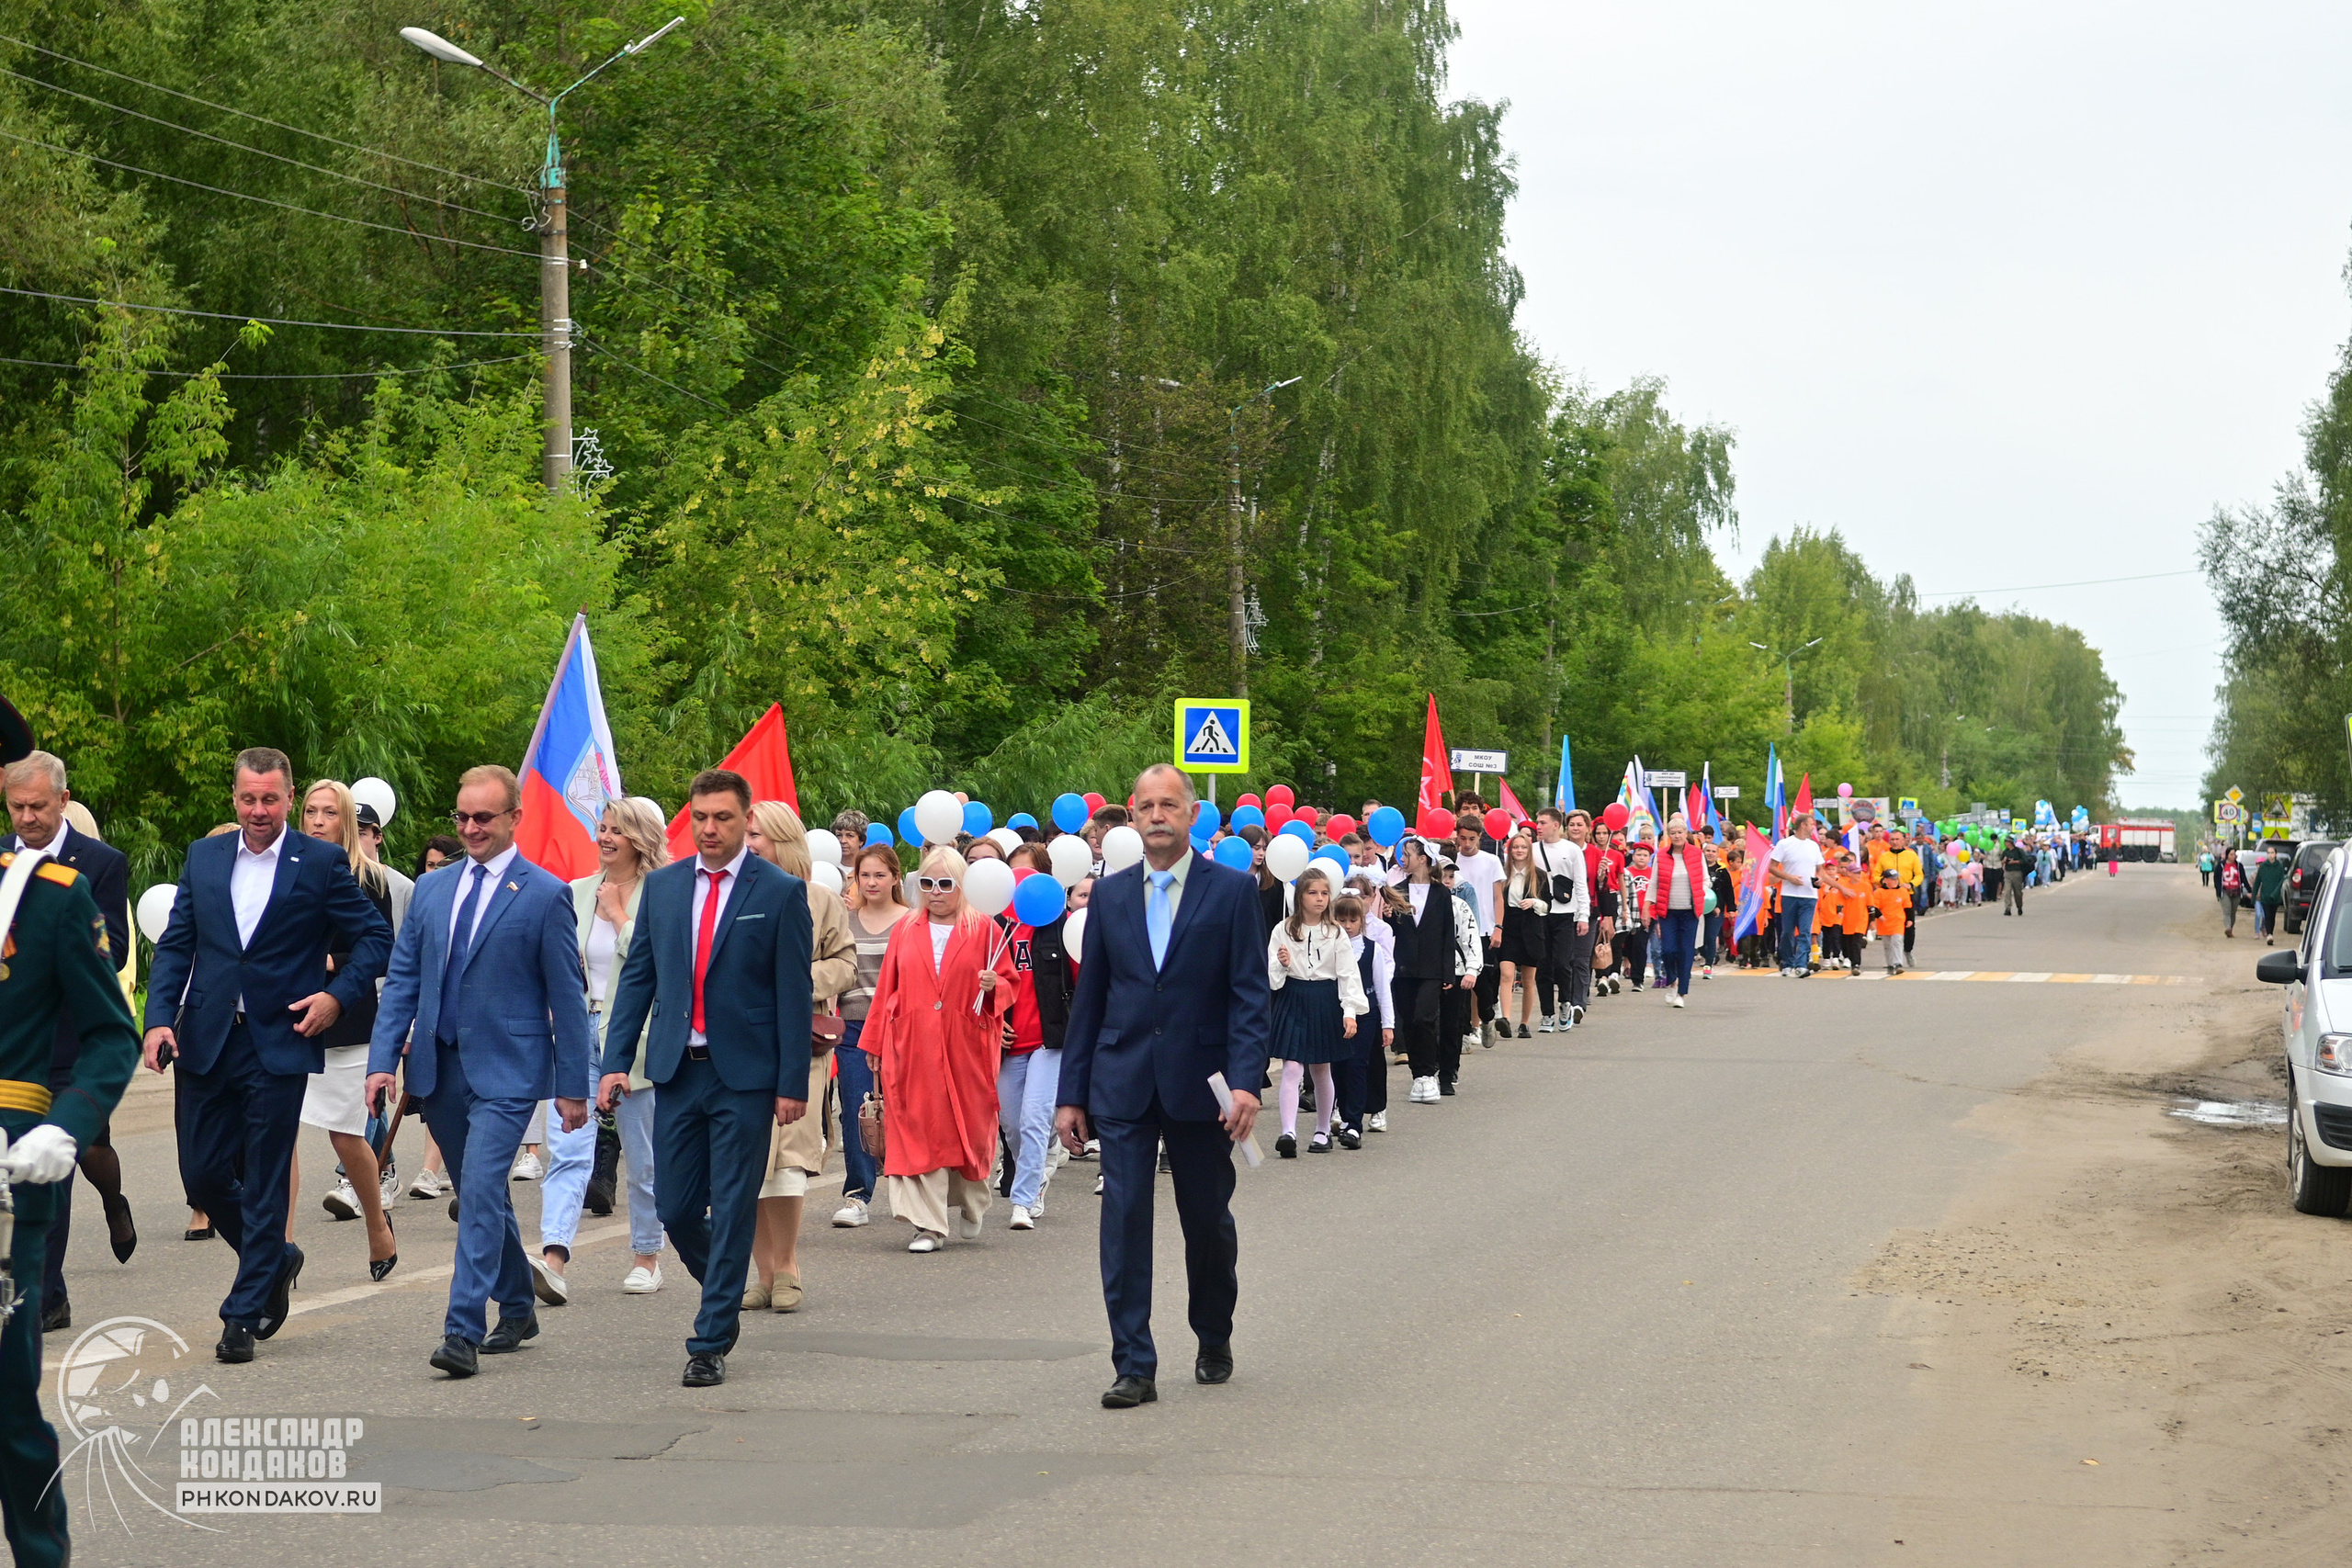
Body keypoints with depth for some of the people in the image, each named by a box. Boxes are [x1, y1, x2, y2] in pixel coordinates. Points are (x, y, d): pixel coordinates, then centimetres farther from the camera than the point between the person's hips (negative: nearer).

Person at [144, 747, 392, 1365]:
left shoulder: (323, 863, -1)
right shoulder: (203, 858, 10)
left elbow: (376, 937, 3)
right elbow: (175, 945, 9)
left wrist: (338, 996, -10)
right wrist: (160, 1018, -3)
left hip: (280, 1043, -4)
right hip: (209, 1043, 4)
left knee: (264, 1183, -2)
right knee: (202, 1172, 7)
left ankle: (244, 1316, 6)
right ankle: (276, 1258, 32)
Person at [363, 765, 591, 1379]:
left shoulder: (546, 895, -5)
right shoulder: (431, 888, 10)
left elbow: (568, 999, -4)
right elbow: (401, 979, 11)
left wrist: (572, 1087, -5)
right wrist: (383, 1059, 0)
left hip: (506, 1073, -6)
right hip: (438, 1069, 6)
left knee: (480, 1193, -17)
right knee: (481, 1196, 15)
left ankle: (463, 1332, -18)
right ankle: (517, 1310, 31)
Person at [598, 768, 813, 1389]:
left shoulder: (780, 892, -3)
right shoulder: (662, 885, 8)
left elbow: (795, 994, -4)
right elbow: (638, 977, 10)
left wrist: (792, 1084, -8)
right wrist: (616, 1062, 2)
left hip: (744, 1076, -4)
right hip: (676, 1071, 4)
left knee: (732, 1212, -1)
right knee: (675, 1209, 7)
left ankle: (709, 1344, 5)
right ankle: (725, 1297, 33)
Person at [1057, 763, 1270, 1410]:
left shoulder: (1232, 890, -1)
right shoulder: (1110, 894, 7)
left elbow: (1250, 993, -5)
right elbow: (1088, 998, 9)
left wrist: (1246, 1081, -16)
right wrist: (1072, 1094, 6)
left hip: (1199, 1084, -2)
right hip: (1123, 1085, 2)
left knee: (1209, 1222, 11)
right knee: (1124, 1221, -5)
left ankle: (1214, 1340, 33)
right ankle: (1134, 1366, -2)